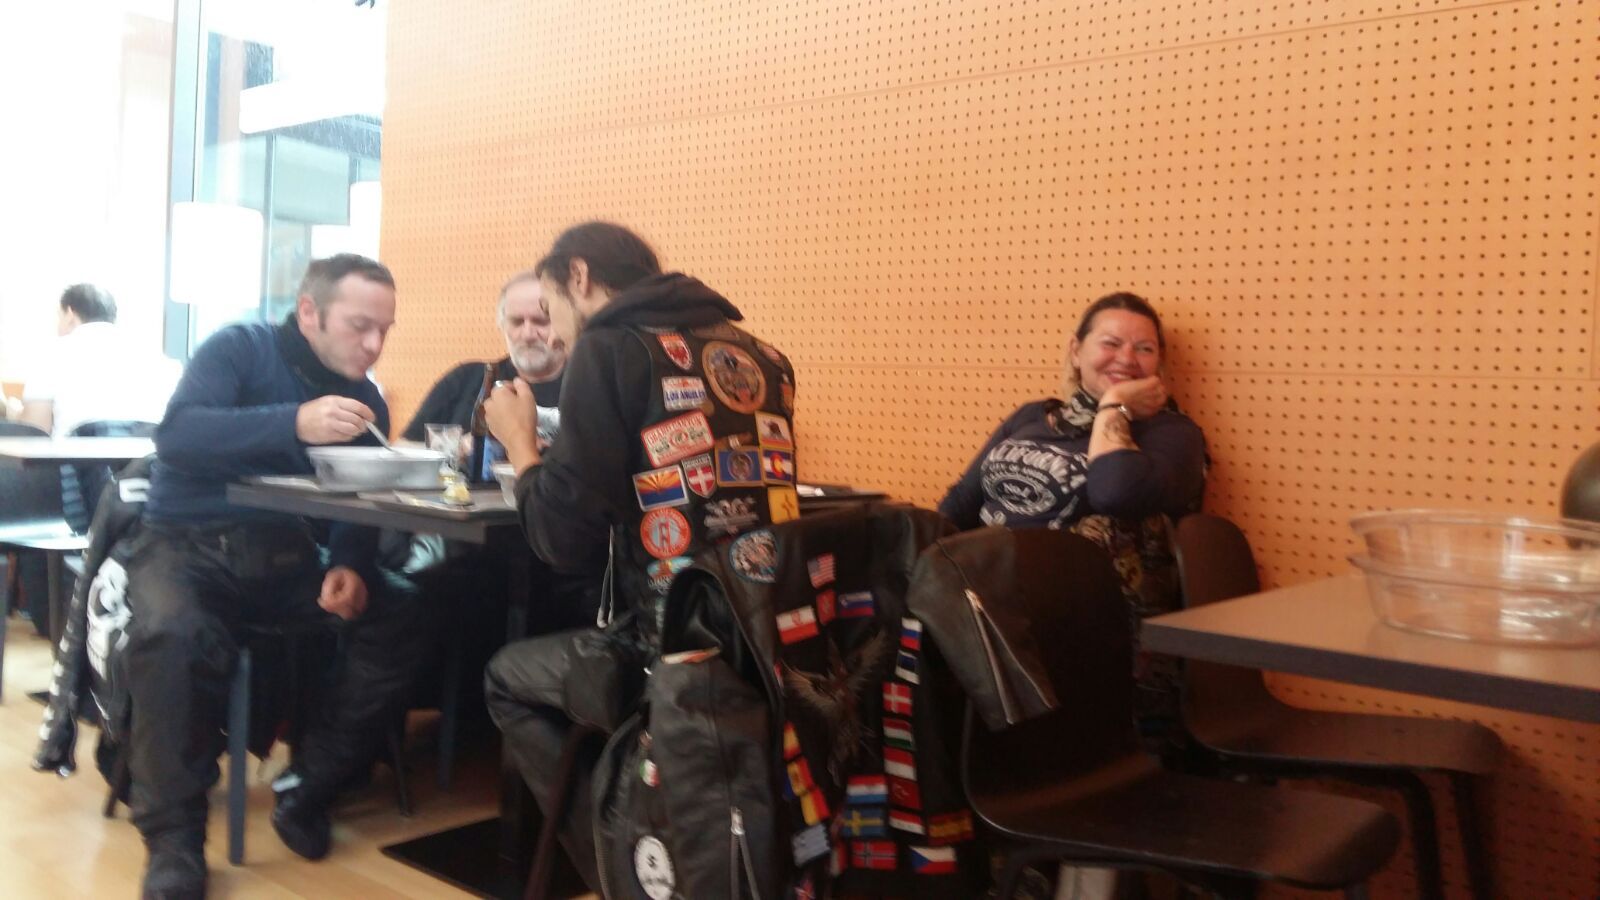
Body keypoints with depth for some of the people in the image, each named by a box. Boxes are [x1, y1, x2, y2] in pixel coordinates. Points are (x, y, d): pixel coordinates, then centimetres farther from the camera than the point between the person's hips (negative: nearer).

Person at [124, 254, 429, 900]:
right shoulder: (239, 348, -6)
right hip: (189, 545, -4)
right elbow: (176, 435, -23)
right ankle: (175, 837, -18)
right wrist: (295, 423, -38)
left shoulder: (364, 399, 8)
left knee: (402, 614, -18)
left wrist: (349, 565, -19)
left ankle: (309, 787, -6)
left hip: (285, 556, 4)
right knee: (174, 635, -36)